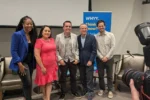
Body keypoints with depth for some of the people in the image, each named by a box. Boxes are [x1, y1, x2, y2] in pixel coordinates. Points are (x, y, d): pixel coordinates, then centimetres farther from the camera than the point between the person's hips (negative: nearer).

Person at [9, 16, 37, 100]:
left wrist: (34, 63, 6)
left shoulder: (32, 35, 7)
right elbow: (13, 51, -14)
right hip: (22, 62, -6)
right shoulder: (17, 35, -12)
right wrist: (20, 64, -19)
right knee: (27, 83, -10)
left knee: (28, 83, 15)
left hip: (31, 62, 6)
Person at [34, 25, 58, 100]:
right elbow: (36, 55, -18)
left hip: (52, 65, 5)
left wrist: (56, 62, 12)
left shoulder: (52, 40, 5)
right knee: (44, 81, 14)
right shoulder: (39, 41, -13)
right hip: (44, 65, -5)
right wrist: (42, 67, -19)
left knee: (50, 81, 7)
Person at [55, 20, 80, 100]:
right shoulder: (58, 36, -4)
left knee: (73, 77, 16)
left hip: (73, 60, 2)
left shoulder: (75, 36, 2)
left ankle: (74, 91, 35)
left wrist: (77, 58, -3)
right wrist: (60, 59, -10)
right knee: (63, 77, 12)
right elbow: (56, 49, -4)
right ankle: (63, 93, 30)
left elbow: (77, 48, 5)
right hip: (63, 61, -1)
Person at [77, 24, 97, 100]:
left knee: (89, 78, 2)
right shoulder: (77, 38, 3)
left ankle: (90, 92, 15)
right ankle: (84, 89, 31)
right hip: (80, 62, 3)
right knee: (82, 78, 11)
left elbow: (94, 50, -6)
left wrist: (90, 60, -12)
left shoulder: (92, 37, -4)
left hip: (89, 61, -3)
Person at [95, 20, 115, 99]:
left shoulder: (110, 35, -3)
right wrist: (101, 57, -11)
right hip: (99, 59, 1)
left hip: (109, 59, -1)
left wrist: (106, 57, -13)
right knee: (100, 75, 10)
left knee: (109, 75, 7)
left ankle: (110, 90, 21)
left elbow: (113, 47, -7)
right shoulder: (95, 37, -2)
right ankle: (102, 89, 27)